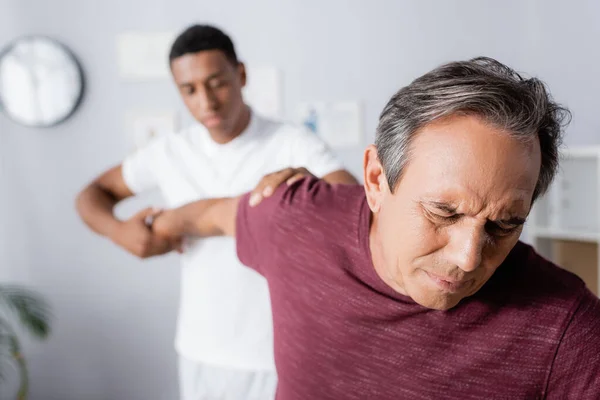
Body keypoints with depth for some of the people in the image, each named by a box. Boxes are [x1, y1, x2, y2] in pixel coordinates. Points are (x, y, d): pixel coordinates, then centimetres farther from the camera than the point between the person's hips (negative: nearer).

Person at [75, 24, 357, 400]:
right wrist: (119, 231, -11)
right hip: (200, 352, 4)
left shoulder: (294, 144, -13)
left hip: (277, 355, -3)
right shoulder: (169, 152, -1)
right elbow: (91, 195, 11)